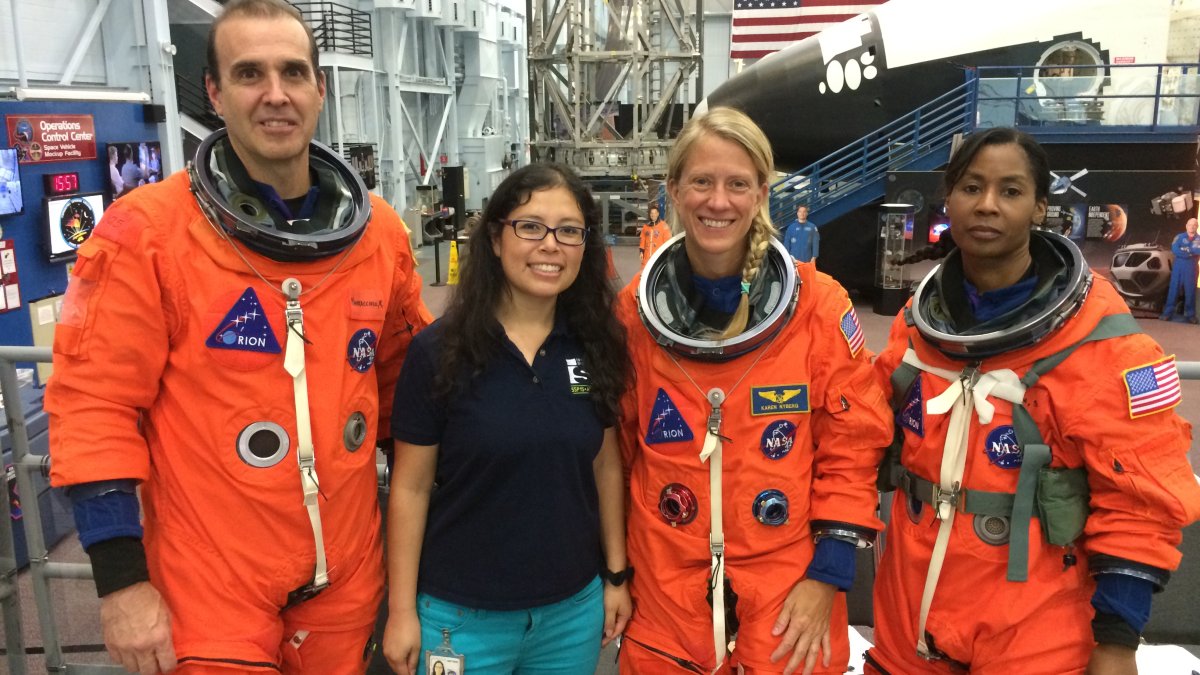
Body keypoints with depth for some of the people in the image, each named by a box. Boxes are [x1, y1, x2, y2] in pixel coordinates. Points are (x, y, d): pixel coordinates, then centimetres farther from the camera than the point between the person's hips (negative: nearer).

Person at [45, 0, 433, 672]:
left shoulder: (379, 230, 0)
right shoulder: (146, 232, -12)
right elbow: (93, 404, -10)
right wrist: (122, 580, -12)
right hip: (211, 594, -4)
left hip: (348, 579, 4)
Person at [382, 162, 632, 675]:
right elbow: (411, 487, -8)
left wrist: (616, 574, 7)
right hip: (461, 614, -3)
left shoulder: (597, 347, -3)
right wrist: (402, 609, -6)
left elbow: (606, 466, 6)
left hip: (574, 609, 3)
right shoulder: (438, 351, -13)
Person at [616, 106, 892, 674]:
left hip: (789, 604, -1)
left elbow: (852, 445, -4)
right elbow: (617, 447, 6)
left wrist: (828, 577, -7)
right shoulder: (634, 310, -3)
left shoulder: (818, 305, -8)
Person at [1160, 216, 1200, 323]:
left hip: (1191, 269, 1)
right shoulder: (1179, 237, 3)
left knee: (1190, 291, 2)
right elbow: (1174, 250, -12)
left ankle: (1190, 315, 8)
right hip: (1178, 267, -1)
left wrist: (1186, 249, -15)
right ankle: (1168, 313, 1)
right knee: (1174, 289, -1)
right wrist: (1191, 253, -14)